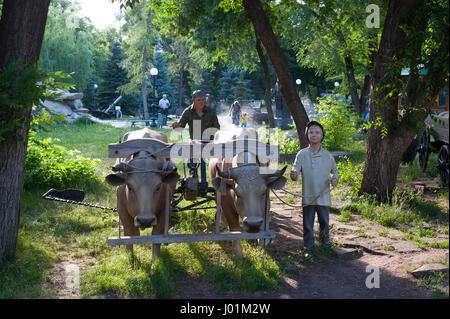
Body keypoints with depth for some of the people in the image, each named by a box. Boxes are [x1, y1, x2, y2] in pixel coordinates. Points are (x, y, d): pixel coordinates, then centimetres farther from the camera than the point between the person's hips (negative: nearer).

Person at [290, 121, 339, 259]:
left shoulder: (327, 155, 6)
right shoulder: (302, 154, 0)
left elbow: (335, 171, 20)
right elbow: (296, 169, -10)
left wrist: (334, 179, -2)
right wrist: (293, 174, -33)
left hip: (323, 196, 1)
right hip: (307, 196, -1)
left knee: (325, 222, 10)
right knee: (308, 224, 3)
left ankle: (325, 239, 39)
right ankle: (308, 248, 17)